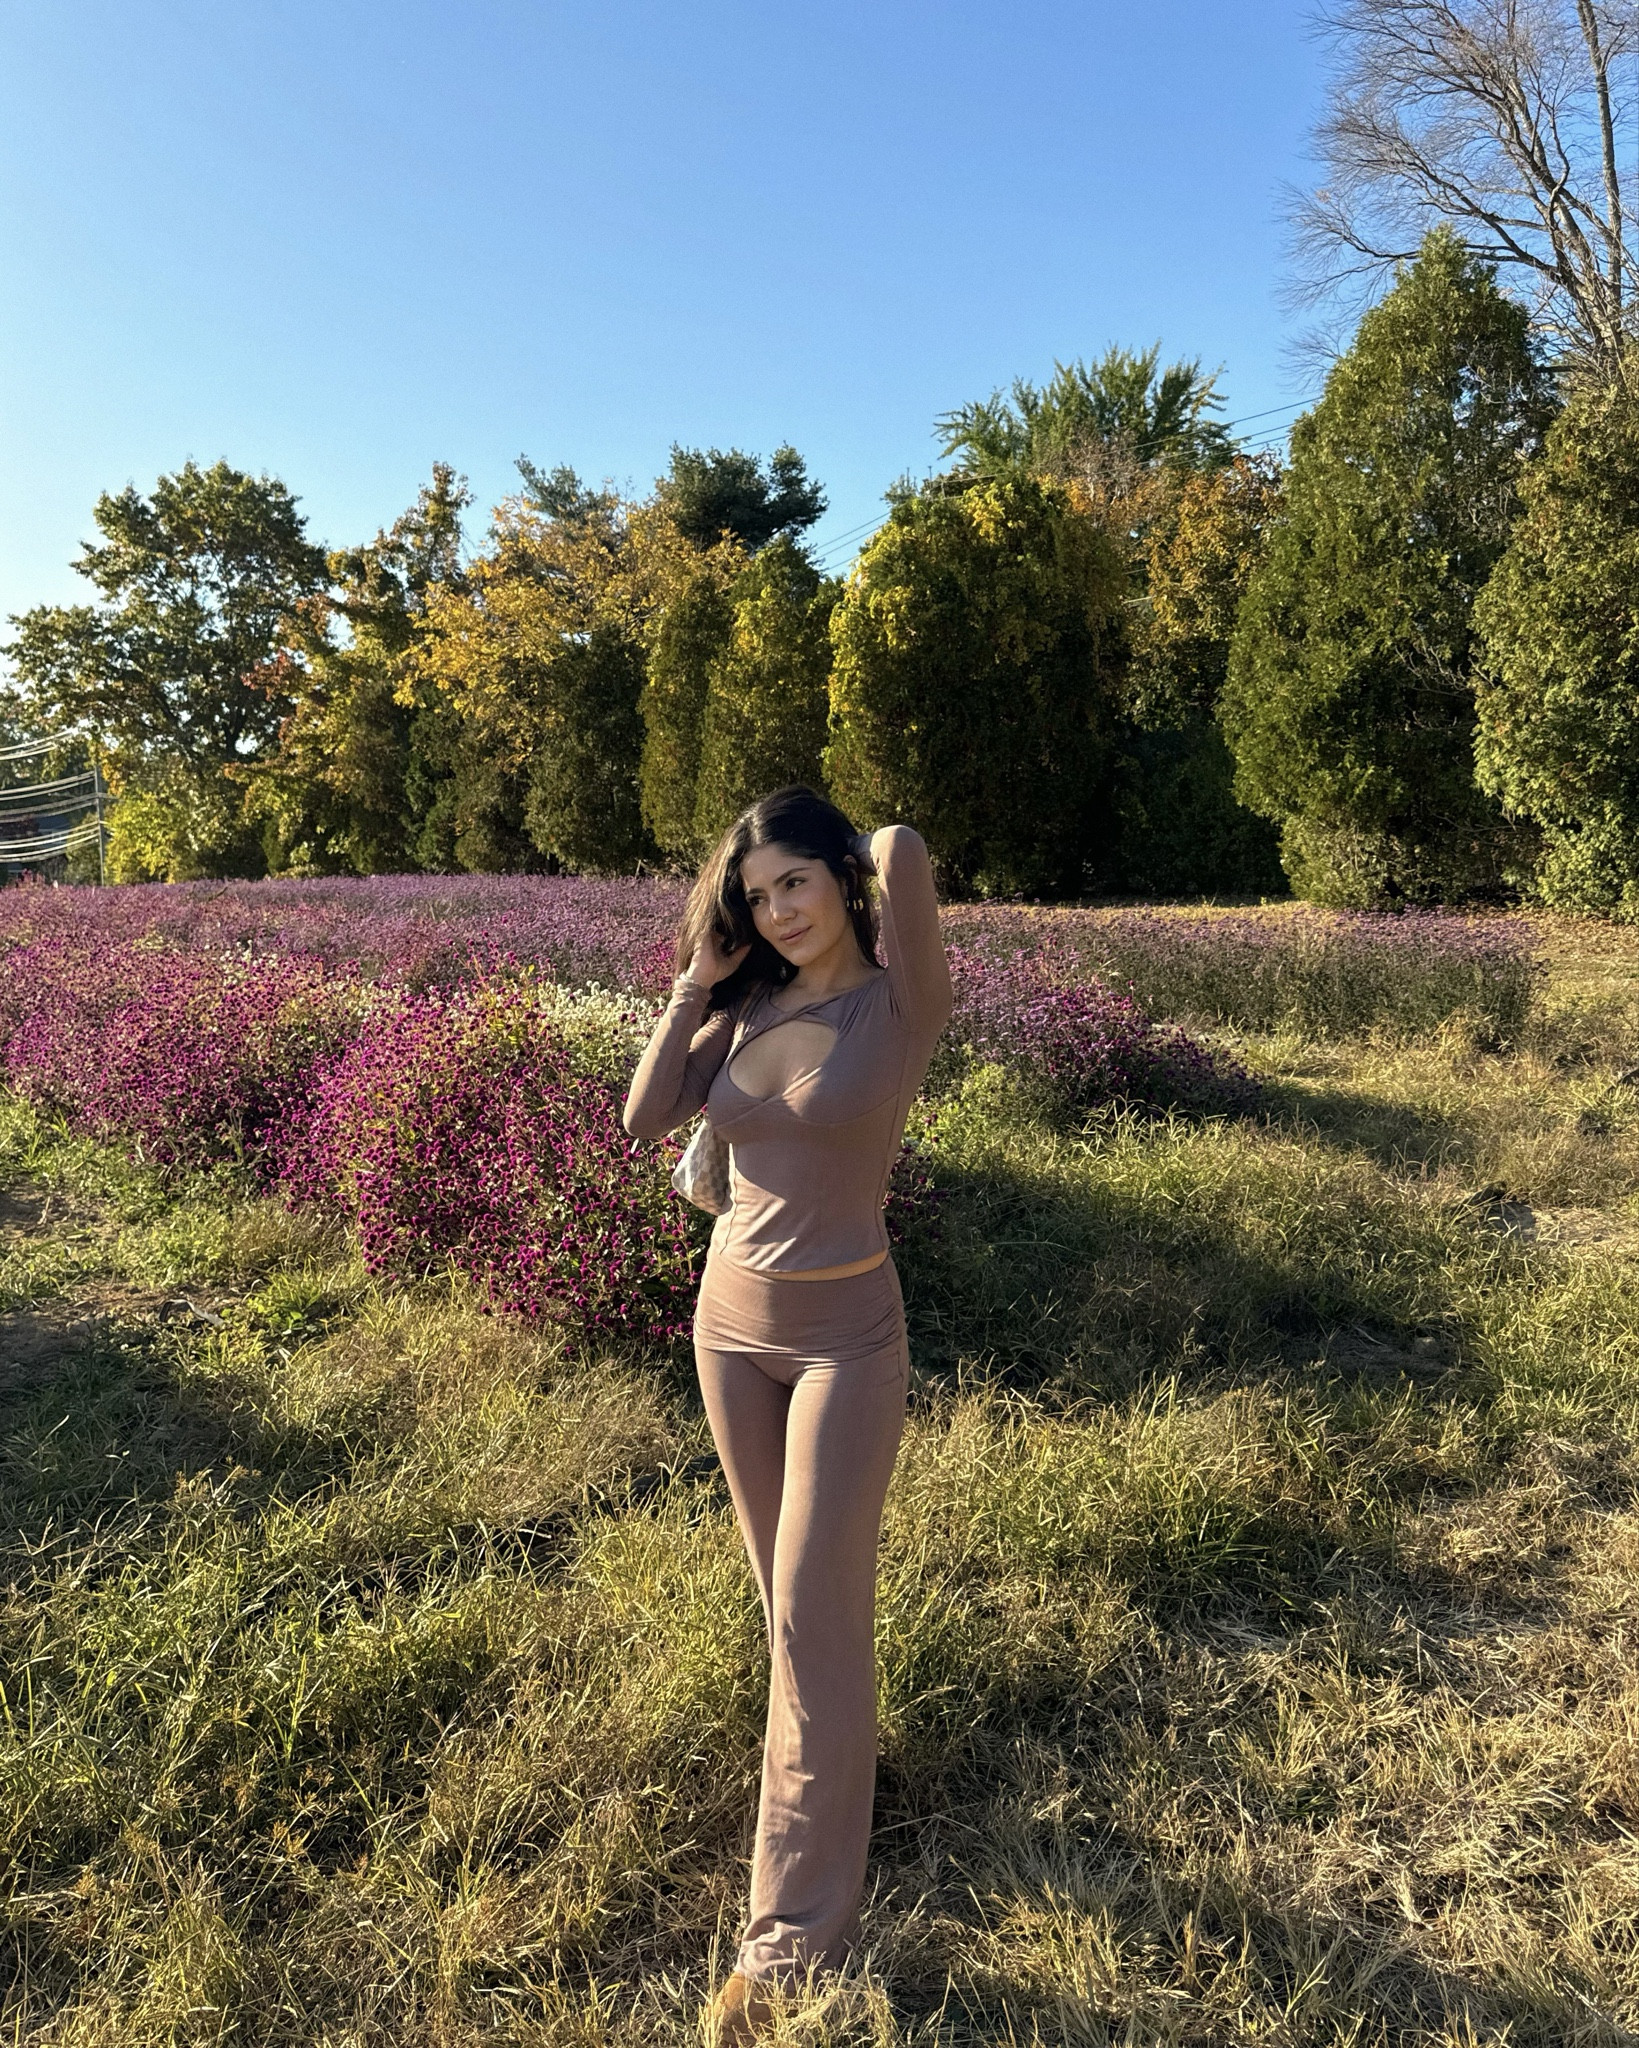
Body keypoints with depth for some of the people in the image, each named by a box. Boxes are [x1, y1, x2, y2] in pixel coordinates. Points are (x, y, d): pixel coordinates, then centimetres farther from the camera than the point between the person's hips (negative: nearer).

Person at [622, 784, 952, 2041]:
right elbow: (646, 1117, -3)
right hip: (729, 1319, 6)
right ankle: (835, 1744, 48)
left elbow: (904, 853, -29)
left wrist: (858, 853, -6)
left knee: (816, 1615, -1)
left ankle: (796, 1933, 13)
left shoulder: (903, 1004, -14)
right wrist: (698, 981, -4)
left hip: (844, 1335, -6)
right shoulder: (751, 1005, 2)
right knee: (786, 1585, 21)